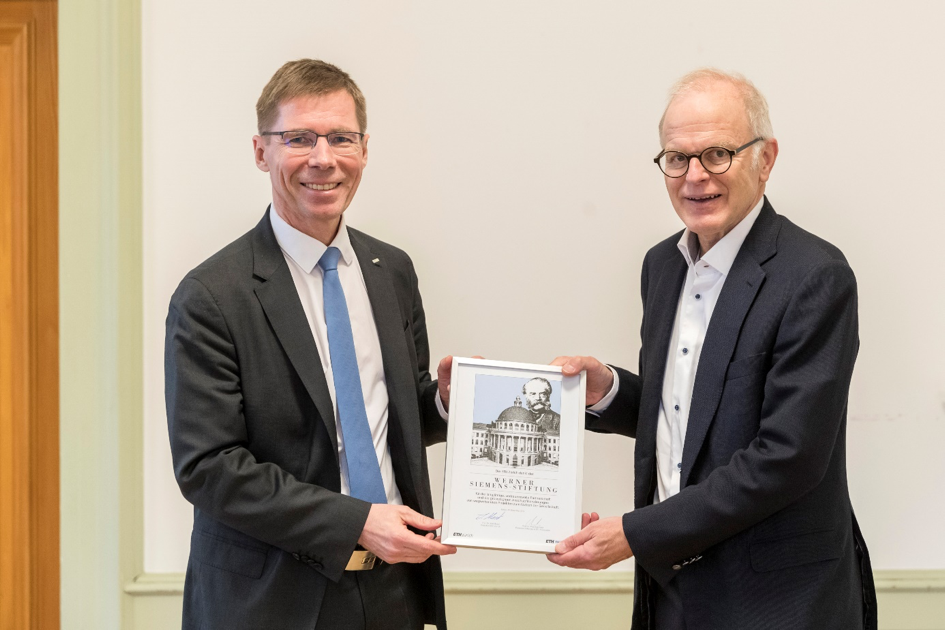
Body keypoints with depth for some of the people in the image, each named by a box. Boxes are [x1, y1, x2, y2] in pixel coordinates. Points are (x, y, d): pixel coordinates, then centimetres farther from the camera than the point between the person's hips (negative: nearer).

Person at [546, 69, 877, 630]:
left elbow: (786, 456, -22)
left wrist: (634, 534, -20)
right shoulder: (663, 264, 7)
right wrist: (607, 390, -4)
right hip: (668, 584, 6)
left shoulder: (816, 279, -17)